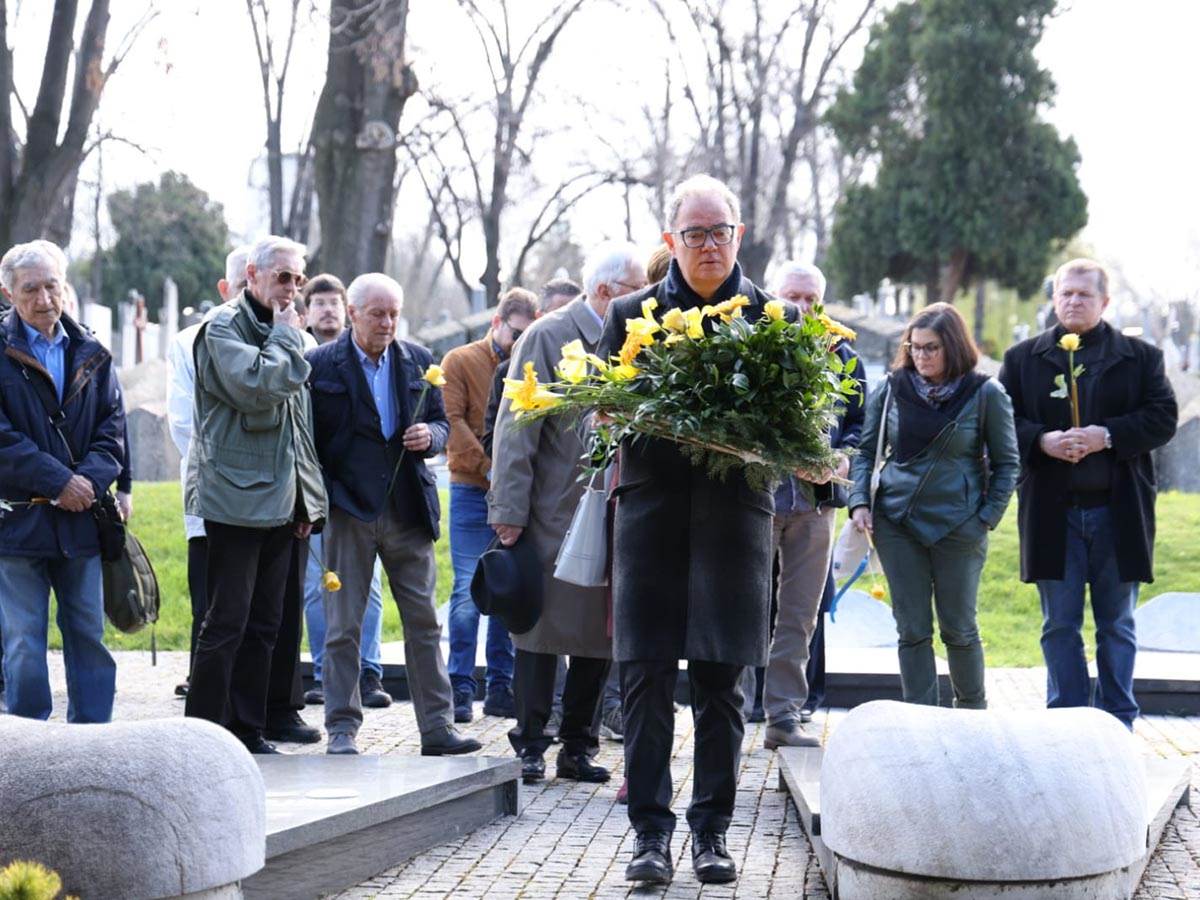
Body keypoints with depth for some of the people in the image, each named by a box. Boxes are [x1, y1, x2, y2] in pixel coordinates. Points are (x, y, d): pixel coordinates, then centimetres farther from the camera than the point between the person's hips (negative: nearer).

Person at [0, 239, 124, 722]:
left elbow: (113, 426, 8)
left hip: (82, 518, 4)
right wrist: (57, 482, -15)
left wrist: (91, 478, -10)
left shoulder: (91, 353, 10)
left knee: (89, 635, 9)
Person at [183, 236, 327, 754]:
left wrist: (307, 498, 17)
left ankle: (248, 731, 17)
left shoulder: (284, 332, 19)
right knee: (226, 623, -6)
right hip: (236, 499, -8)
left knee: (264, 626, 11)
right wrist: (285, 336, -11)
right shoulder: (223, 328, -7)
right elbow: (258, 385, -26)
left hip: (280, 500, 8)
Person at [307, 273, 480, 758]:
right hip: (349, 511, -3)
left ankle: (437, 727, 10)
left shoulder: (418, 361, 10)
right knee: (342, 627, 2)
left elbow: (441, 422, 17)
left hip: (409, 509, 3)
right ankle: (342, 729, 10)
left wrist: (430, 436, -6)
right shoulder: (320, 364, -2)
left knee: (424, 622, 5)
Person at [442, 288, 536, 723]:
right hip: (472, 492, -3)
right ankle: (461, 687, 1)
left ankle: (500, 686, 11)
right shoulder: (460, 361, 3)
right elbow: (454, 422, -4)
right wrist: (490, 469, -13)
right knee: (469, 589, -5)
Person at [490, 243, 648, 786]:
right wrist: (509, 510, -15)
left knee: (601, 632, 7)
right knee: (543, 632, 0)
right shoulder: (548, 338, -7)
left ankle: (576, 748, 16)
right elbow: (517, 428, -10)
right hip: (554, 513, -6)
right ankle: (530, 746, 9)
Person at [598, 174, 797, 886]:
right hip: (652, 505, 0)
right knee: (647, 675, -2)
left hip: (736, 508, 0)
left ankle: (713, 829, 13)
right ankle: (651, 829, 5)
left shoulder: (774, 317, 8)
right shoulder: (632, 314, 9)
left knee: (722, 680, 3)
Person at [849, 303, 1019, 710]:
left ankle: (973, 713, 24)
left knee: (958, 628, 6)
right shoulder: (891, 389, 4)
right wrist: (859, 502, -2)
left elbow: (1006, 463, 3)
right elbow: (866, 452, 11)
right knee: (912, 630, 3)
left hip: (959, 526, -2)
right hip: (897, 522, 2)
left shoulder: (985, 394, -2)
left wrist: (988, 517, -5)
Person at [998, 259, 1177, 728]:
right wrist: (1042, 441, -15)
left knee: (1117, 625, 7)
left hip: (1118, 512, 0)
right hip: (1053, 513, 0)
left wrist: (1107, 436, -17)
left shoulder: (1141, 357, 6)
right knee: (1060, 625, 4)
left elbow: (1163, 417, -3)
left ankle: (1117, 725, 15)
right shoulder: (1023, 358, 8)